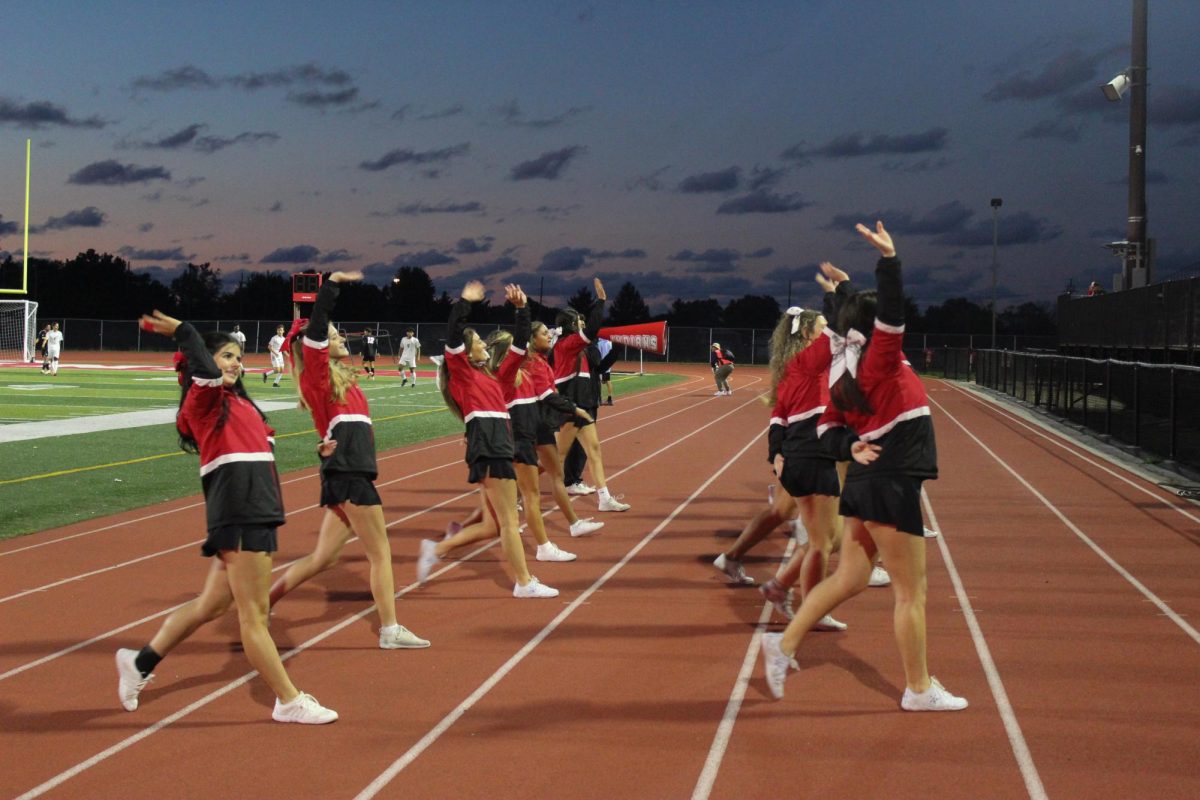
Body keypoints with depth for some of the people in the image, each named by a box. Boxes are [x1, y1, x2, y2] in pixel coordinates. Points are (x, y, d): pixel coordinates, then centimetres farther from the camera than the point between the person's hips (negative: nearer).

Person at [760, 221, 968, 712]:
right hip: (891, 483, -9)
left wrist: (852, 447, -2)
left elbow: (829, 428, 13)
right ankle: (919, 690, 10)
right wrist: (889, 259, -36)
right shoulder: (880, 359, -14)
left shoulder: (844, 369, 9)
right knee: (911, 592, 2)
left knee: (849, 579, 19)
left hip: (865, 482, 9)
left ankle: (785, 643, 17)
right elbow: (891, 314, -31)